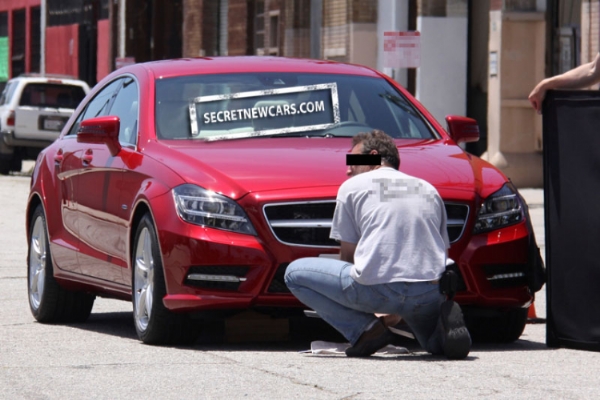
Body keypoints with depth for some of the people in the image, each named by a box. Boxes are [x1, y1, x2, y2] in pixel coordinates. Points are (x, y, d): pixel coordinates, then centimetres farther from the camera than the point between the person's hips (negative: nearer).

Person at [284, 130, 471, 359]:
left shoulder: (352, 186, 13)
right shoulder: (428, 189, 25)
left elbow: (347, 254, 13)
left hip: (377, 288, -5)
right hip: (430, 294, 5)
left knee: (295, 273, 14)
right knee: (435, 342, 36)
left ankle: (365, 330, -2)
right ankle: (446, 321, -3)